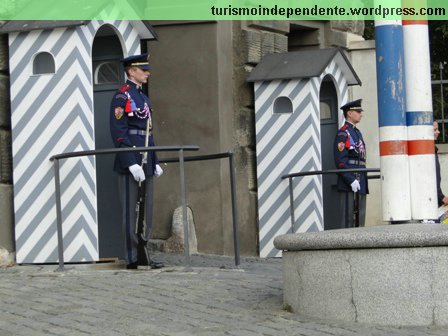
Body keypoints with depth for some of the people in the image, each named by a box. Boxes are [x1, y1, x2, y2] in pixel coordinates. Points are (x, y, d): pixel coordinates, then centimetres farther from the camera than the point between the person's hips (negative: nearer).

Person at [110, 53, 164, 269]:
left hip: (145, 162, 9)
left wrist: (155, 162, 18)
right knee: (131, 210, -5)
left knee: (146, 211, 10)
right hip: (130, 161, -9)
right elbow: (118, 133, -16)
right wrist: (132, 163, -21)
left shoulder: (144, 98, 19)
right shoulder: (122, 97, -9)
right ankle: (132, 258, -3)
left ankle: (144, 256, 14)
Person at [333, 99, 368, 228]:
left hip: (360, 184, 9)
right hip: (348, 183, -9)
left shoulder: (357, 132, 21)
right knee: (348, 217, -9)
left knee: (360, 218, 8)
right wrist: (351, 180, -21)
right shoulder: (343, 134, -8)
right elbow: (340, 161, -15)